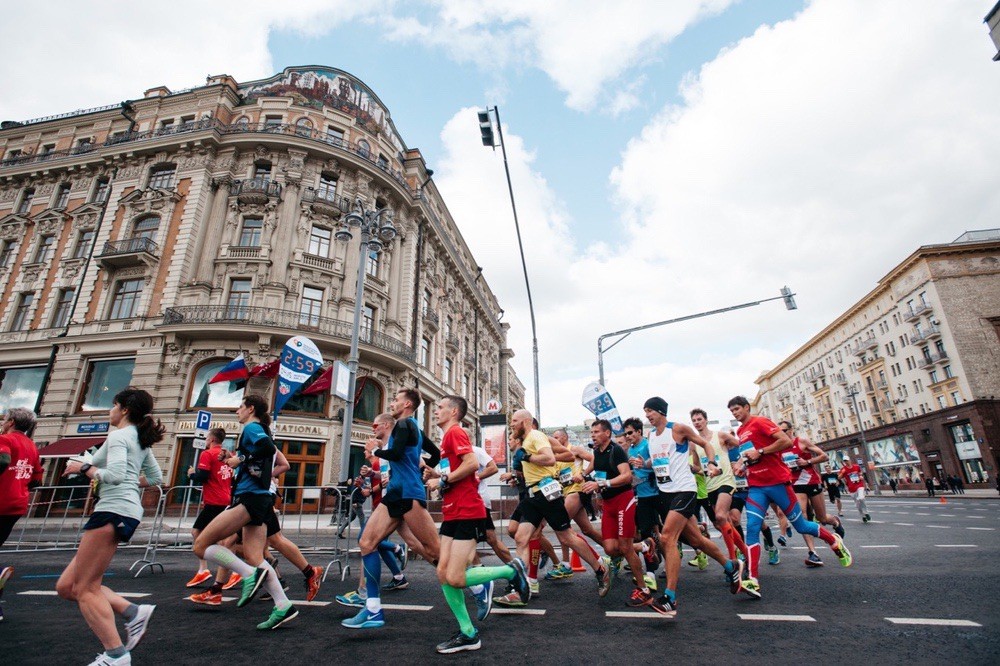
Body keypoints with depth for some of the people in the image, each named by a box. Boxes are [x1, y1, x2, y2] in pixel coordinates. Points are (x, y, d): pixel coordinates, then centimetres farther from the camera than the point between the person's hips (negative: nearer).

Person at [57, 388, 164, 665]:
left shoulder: (119, 436, -8)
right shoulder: (140, 440, 19)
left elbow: (115, 475, -22)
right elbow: (155, 477, 22)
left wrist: (84, 468, -7)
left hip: (113, 510, -10)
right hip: (127, 511, 10)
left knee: (85, 588, -2)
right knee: (67, 586, 15)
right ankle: (134, 612, 6)